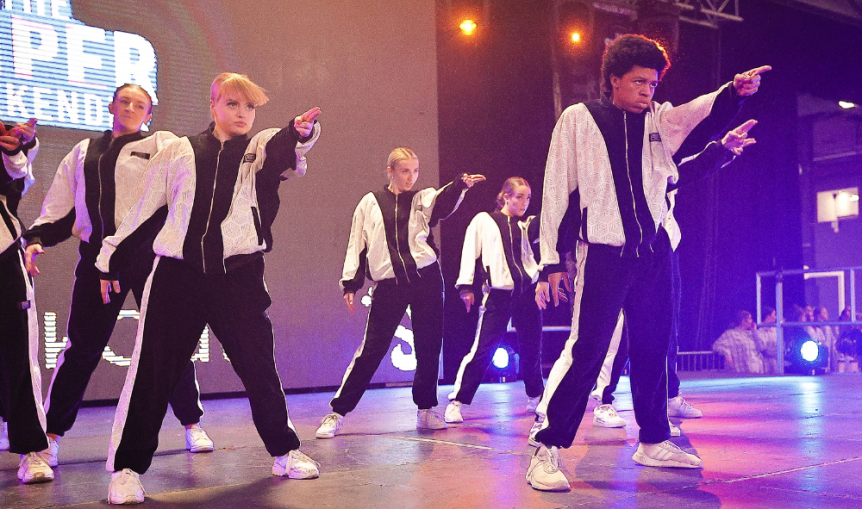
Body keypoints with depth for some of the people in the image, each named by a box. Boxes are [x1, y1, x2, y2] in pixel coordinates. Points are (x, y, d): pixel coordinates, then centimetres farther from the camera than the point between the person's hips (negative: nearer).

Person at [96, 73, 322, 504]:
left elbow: (285, 152, -17)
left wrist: (299, 132, -40)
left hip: (238, 274, 0)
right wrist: (111, 258, 16)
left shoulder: (261, 148, 8)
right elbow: (141, 208, 14)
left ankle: (284, 452, 24)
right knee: (153, 370, -1)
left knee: (259, 365, 7)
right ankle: (127, 468, 9)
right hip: (177, 274, 0)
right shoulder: (178, 153, 9)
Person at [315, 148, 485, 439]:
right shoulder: (370, 203, 8)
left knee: (429, 348, 4)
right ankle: (337, 412, 6)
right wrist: (350, 283, 4)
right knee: (371, 350, -2)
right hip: (389, 285, -1)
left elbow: (442, 204, -17)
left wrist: (461, 185, -37)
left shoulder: (423, 199, 7)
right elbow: (357, 244, 10)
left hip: (426, 280, 1)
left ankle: (425, 410, 20)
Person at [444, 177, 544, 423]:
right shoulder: (484, 221, 5)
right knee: (482, 350, -8)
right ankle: (456, 401, -3)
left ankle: (536, 398, 30)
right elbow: (470, 252, 2)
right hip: (498, 295, -4)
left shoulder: (527, 225, 15)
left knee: (532, 348, 10)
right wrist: (466, 286, -4)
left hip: (527, 292, 4)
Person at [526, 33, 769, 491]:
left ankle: (653, 442, 25)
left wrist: (735, 91, -27)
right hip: (603, 254, -5)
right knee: (585, 350, -11)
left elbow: (701, 111, -4)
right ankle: (547, 451, -4)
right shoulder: (578, 119, 0)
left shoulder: (658, 120, 12)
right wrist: (551, 261, -7)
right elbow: (556, 191, -3)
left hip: (653, 252, 5)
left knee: (653, 349, 12)